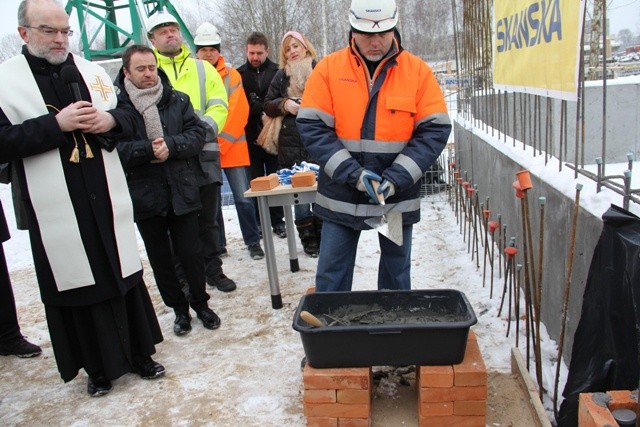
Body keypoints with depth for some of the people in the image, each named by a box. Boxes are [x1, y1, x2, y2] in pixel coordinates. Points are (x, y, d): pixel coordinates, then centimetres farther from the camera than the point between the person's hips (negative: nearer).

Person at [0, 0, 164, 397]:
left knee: (125, 274, 11)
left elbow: (128, 115, 15)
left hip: (108, 200, 4)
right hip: (58, 209, -3)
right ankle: (98, 366, 24)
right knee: (77, 282, 6)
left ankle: (140, 353, 28)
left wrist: (111, 119, -8)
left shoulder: (90, 70, 9)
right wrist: (56, 123, -19)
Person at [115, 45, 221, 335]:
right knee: (160, 258, 12)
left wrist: (170, 145, -17)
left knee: (191, 253, 7)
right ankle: (179, 309, 30)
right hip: (144, 196, 0)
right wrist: (148, 149, -24)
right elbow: (115, 148, -13)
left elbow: (197, 134, -3)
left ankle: (200, 303, 29)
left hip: (182, 191, 1)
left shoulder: (178, 100, 3)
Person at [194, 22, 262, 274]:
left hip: (232, 148, -1)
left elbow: (238, 113, -6)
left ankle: (253, 241, 15)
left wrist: (221, 143, -12)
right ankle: (217, 244, 22)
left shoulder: (231, 75, 1)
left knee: (243, 198, -2)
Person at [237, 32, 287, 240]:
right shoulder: (239, 74, 4)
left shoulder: (278, 72, 0)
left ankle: (277, 221, 20)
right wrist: (265, 109, -10)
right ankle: (257, 223, 17)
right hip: (250, 137, 1)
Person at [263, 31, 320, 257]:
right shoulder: (281, 75, 10)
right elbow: (268, 105, 11)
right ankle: (308, 239, 16)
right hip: (291, 142, 2)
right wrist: (284, 104, -7)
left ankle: (322, 236, 17)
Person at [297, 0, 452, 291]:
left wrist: (398, 177, -16)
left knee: (397, 276, 16)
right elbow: (312, 127, -7)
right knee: (331, 277, 8)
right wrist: (351, 173, -17)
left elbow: (435, 130, -5)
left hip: (398, 198, 1)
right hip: (340, 197, 0)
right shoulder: (328, 69, -4)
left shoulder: (418, 71, -3)